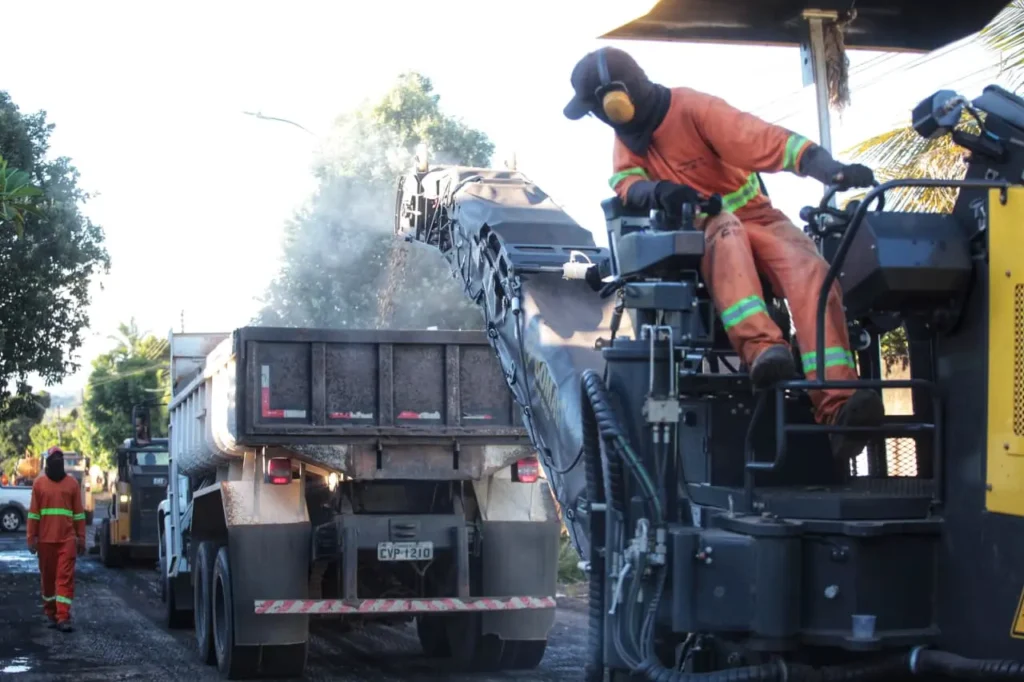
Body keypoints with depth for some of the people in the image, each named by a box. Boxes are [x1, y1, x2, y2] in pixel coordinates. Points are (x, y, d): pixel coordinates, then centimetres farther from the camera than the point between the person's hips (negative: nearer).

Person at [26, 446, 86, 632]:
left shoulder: (72, 483, 5)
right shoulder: (39, 483, 5)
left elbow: (79, 513, 7)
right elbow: (33, 513, 5)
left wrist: (81, 538, 3)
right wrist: (32, 538, 0)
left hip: (67, 539, -1)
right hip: (45, 539, 1)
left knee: (65, 577, -7)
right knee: (48, 576, 9)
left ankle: (63, 617, -12)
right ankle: (50, 613, 22)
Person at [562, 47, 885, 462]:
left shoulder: (693, 109, -15)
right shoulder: (628, 134, 6)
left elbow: (768, 142, -25)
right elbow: (625, 183, -7)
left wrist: (828, 169, -41)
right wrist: (658, 191, -32)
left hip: (754, 216, -2)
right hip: (702, 231, 3)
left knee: (811, 270, -33)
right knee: (726, 232, -36)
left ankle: (837, 408, -49)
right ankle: (761, 347, -62)